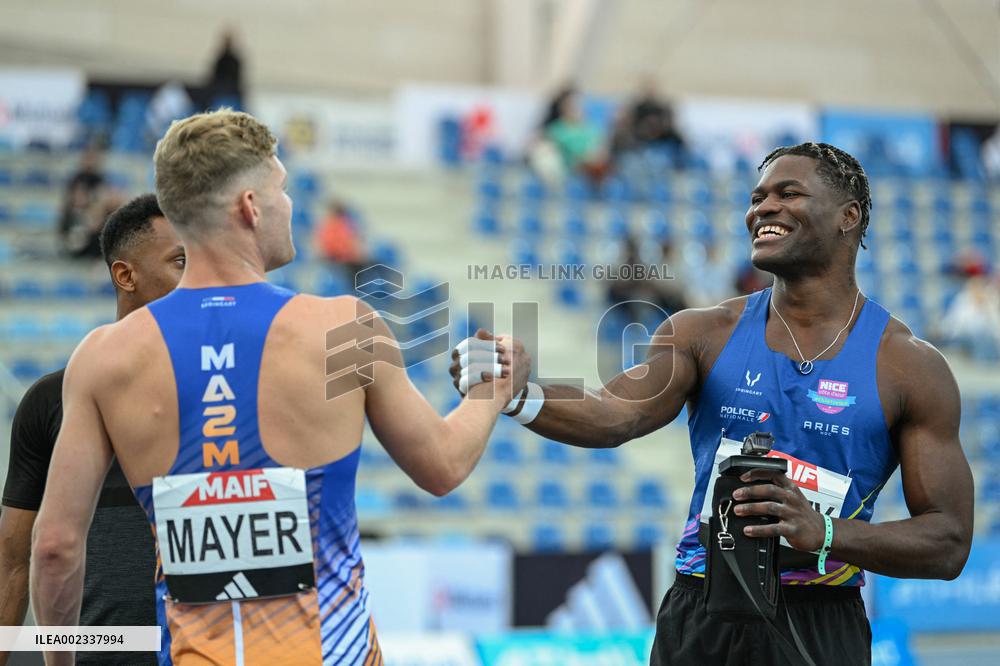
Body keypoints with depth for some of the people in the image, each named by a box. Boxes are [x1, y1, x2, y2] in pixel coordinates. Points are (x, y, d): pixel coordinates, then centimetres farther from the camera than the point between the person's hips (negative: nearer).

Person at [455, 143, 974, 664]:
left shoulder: (909, 366, -3)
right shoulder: (706, 334, 3)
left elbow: (949, 543, -5)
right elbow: (616, 416, -14)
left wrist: (823, 534, -20)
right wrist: (520, 398, -34)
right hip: (697, 618, 2)